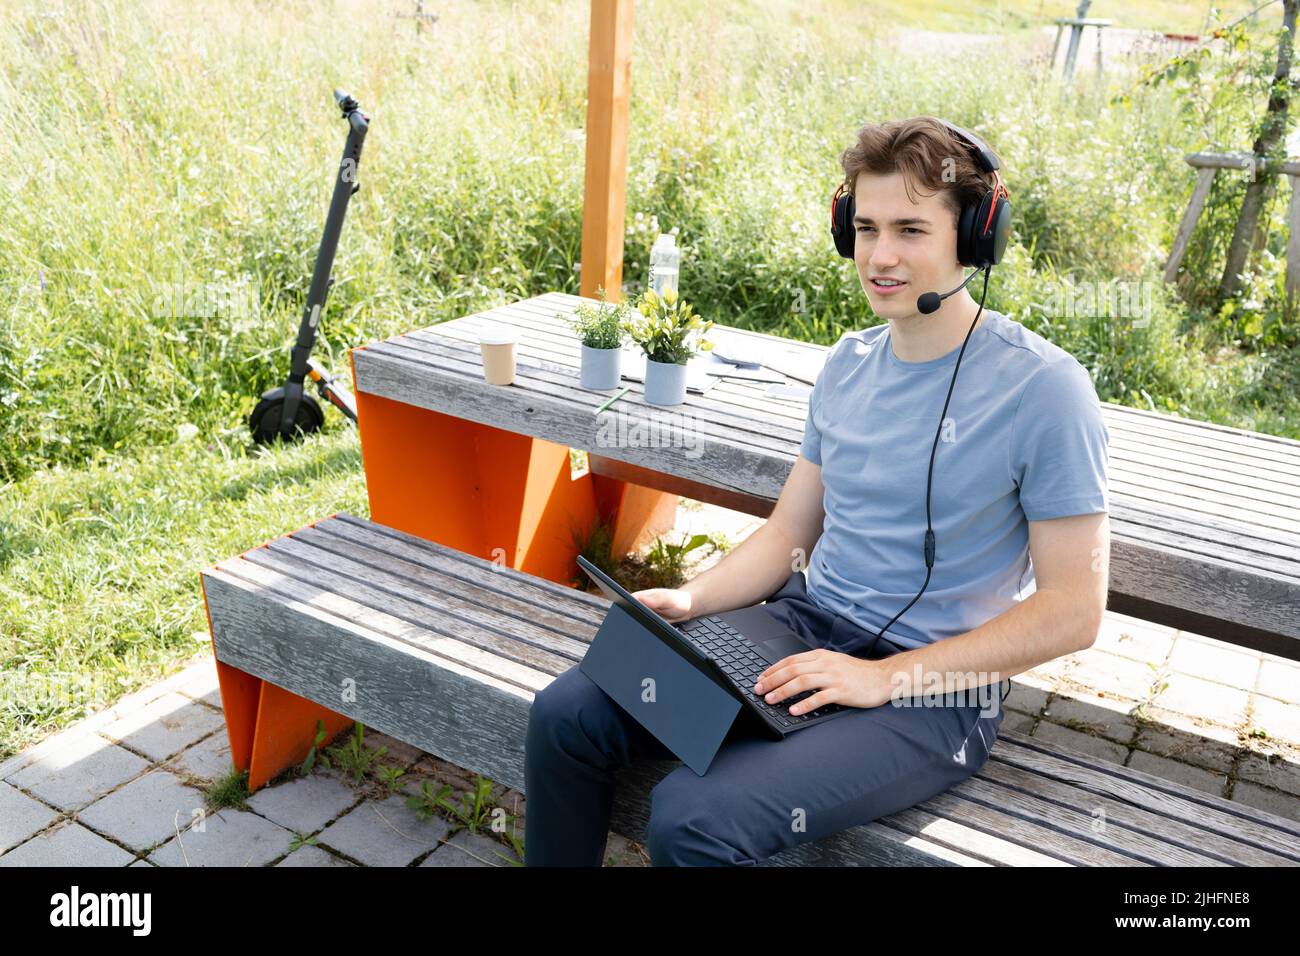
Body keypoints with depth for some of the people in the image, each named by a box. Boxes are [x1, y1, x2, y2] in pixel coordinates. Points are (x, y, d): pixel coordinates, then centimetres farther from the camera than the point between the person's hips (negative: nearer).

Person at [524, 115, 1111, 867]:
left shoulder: (1043, 388, -13)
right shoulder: (849, 363, 8)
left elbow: (1073, 611, -13)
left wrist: (887, 677, -18)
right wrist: (690, 599, -5)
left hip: (933, 690, -6)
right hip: (805, 626, 6)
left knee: (692, 819, -26)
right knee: (568, 714, -7)